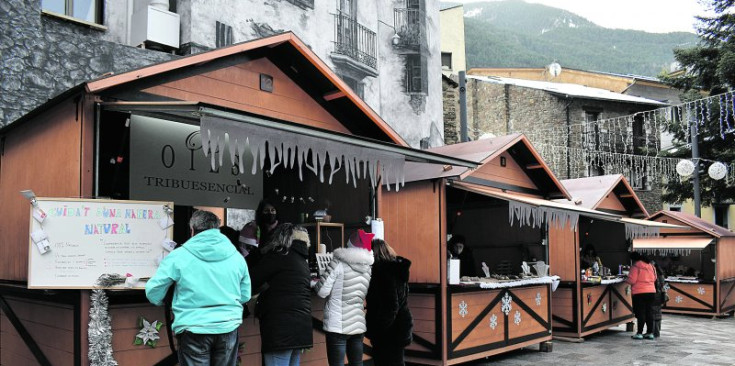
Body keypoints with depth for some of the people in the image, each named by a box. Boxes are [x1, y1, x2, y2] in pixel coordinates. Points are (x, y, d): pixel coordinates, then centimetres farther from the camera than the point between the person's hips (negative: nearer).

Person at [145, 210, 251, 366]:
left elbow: (153, 291, -1)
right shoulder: (236, 256, 3)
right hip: (228, 327, 3)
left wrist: (164, 304, 21)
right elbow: (245, 295, 10)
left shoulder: (178, 256, -5)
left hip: (194, 330, -3)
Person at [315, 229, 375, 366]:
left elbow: (322, 291, -12)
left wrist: (314, 283, 9)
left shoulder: (339, 263, -11)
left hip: (337, 326, -5)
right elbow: (365, 294, 11)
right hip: (359, 324, 6)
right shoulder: (368, 267, 5)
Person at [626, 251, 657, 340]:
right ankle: (650, 332, 15)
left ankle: (640, 333, -1)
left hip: (639, 293, -6)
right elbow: (654, 279, 16)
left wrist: (626, 280, 5)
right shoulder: (650, 266, 10)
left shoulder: (635, 266, -10)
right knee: (649, 312, 11)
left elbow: (632, 280, -14)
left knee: (640, 313, -2)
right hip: (651, 292, 6)